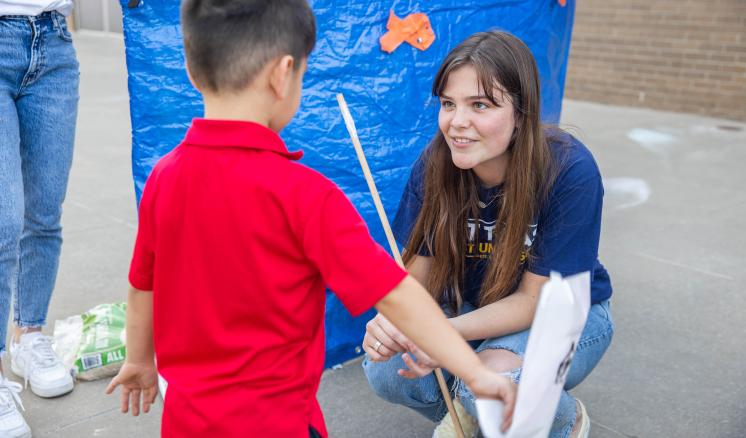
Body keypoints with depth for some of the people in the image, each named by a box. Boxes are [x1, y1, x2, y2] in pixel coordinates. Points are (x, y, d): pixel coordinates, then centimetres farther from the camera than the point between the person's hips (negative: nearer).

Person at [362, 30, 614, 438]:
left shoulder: (570, 171, -28)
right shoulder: (436, 164, -18)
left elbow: (534, 300, -23)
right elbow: (417, 275, -13)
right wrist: (391, 321, -37)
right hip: (474, 309, 3)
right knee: (385, 369, -22)